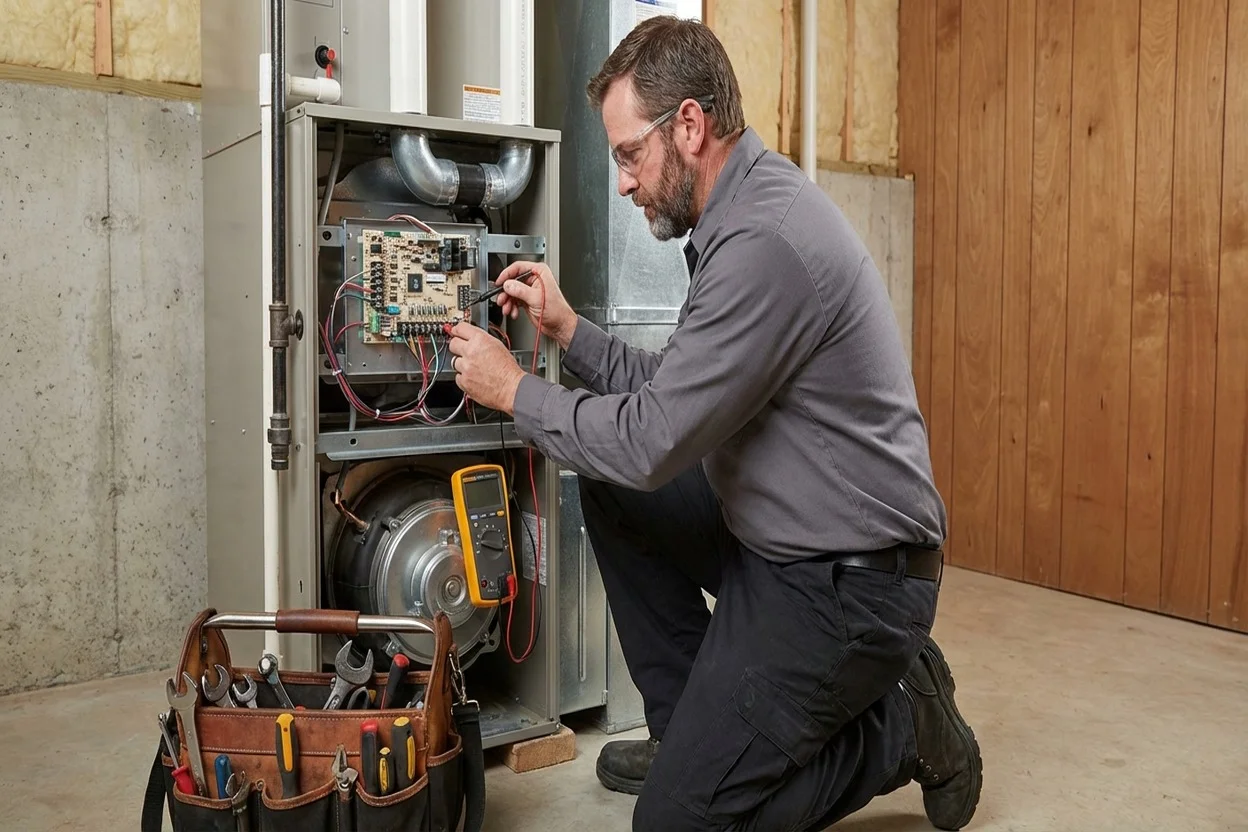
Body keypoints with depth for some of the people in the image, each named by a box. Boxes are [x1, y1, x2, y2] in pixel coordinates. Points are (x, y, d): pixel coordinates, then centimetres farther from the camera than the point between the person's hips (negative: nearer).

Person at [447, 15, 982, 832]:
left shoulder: (764, 240, -25)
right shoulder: (747, 208, 7)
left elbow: (650, 443, -23)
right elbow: (673, 394, 11)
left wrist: (514, 389, -9)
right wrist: (569, 328, 5)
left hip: (848, 581, -9)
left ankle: (902, 725, 10)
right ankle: (693, 727, 20)